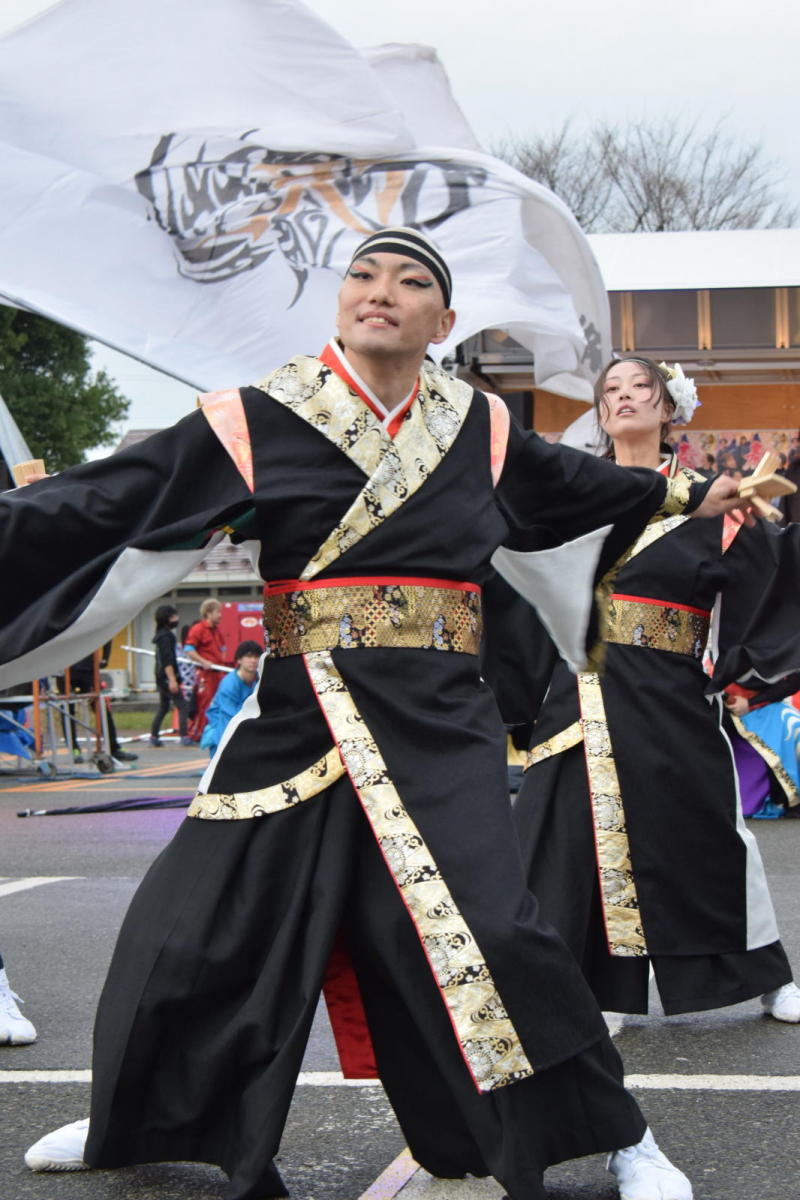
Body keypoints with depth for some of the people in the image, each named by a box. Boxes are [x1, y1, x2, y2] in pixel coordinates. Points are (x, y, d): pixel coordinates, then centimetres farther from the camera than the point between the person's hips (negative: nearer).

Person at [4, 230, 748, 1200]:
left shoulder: (479, 429, 8)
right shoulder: (261, 422, 0)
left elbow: (578, 486, 27)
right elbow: (102, 503, -3)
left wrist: (690, 495, 39)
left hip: (438, 721, 0)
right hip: (299, 717, 1)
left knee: (486, 929, -15)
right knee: (194, 927, 6)